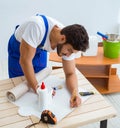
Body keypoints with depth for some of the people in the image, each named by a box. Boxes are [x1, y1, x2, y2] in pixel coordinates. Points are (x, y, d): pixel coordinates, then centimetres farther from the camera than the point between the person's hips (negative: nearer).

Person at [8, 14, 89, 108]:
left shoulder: (70, 44, -27)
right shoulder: (37, 26, -44)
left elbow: (70, 73, -17)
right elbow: (25, 60, -37)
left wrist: (75, 92, -36)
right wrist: (37, 88, -31)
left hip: (40, 49, 3)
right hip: (18, 46, -3)